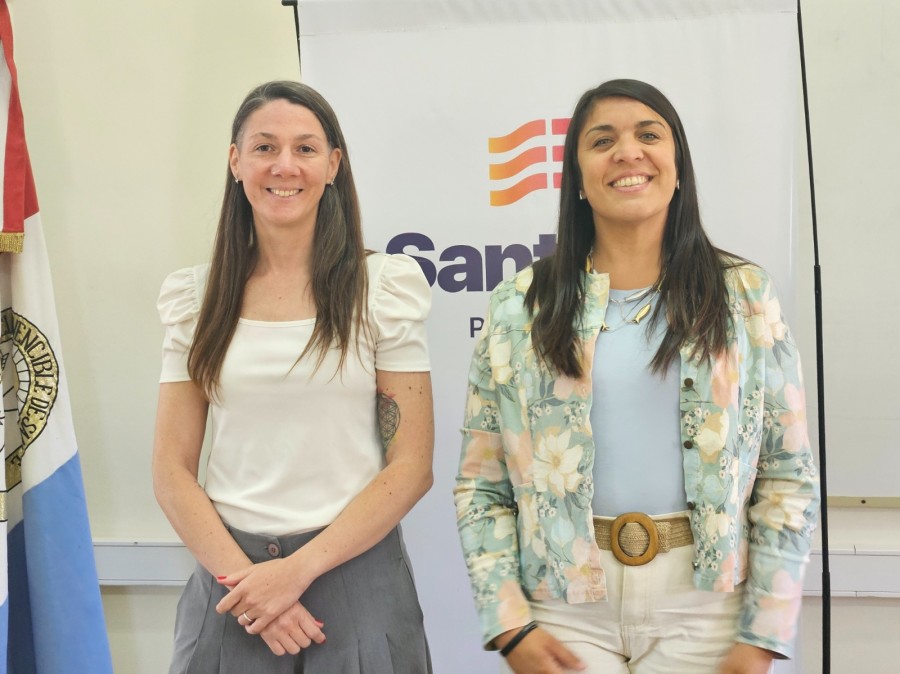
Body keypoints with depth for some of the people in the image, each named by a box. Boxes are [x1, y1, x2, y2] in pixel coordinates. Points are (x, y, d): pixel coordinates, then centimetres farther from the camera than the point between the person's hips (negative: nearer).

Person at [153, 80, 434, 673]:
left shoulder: (385, 287, -3)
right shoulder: (198, 298, 3)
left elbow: (412, 467, -6)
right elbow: (172, 472, 2)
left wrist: (298, 570, -12)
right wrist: (242, 577, -11)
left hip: (355, 573, -1)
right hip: (230, 571, 2)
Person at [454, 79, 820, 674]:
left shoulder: (745, 295, 1)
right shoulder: (522, 307, 1)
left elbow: (789, 476, 0)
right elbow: (480, 484, 1)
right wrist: (508, 623, -7)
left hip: (703, 602, 1)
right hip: (564, 608, 0)